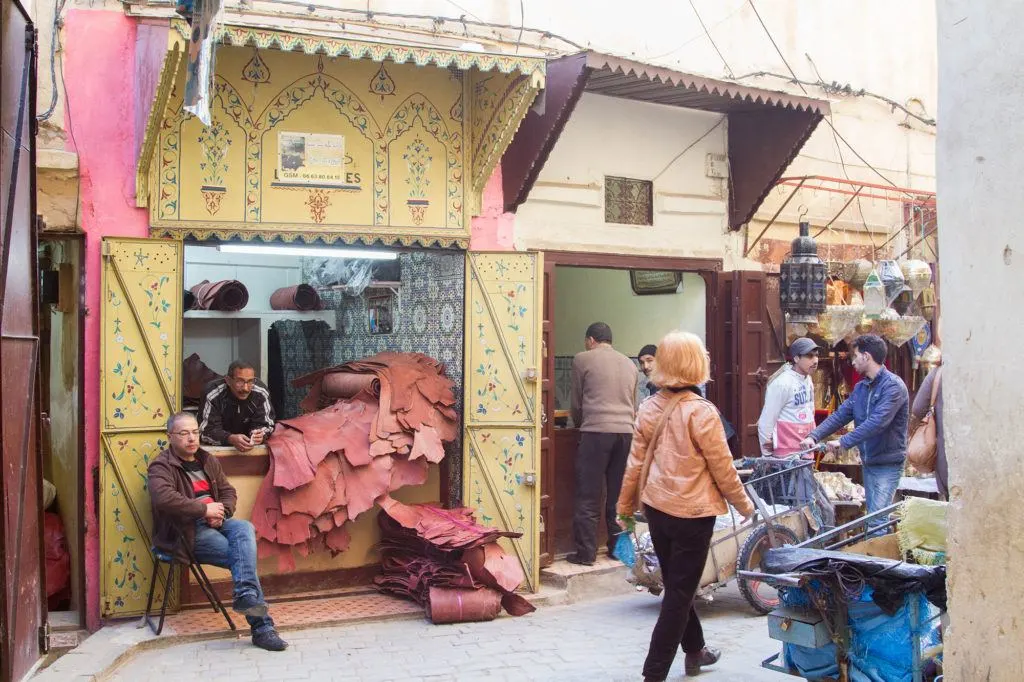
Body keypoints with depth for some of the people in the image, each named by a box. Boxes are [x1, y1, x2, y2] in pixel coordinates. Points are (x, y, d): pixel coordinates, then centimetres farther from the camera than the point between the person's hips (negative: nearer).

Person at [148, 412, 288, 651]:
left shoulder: (208, 461, 20)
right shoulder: (162, 466, -5)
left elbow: (229, 492, 22)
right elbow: (164, 498, -25)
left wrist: (221, 511, -3)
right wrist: (205, 508, -20)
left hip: (215, 522, 6)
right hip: (187, 533, -6)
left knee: (244, 528, -30)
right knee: (242, 556, -25)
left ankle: (246, 595, -40)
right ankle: (262, 626, -29)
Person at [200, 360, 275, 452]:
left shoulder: (261, 393, -14)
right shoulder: (213, 394, -22)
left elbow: (265, 424, -8)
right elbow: (205, 431, -23)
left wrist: (260, 435, -33)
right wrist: (231, 439, -41)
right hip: (217, 447, -2)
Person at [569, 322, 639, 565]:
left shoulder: (583, 359, 4)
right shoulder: (629, 364, 17)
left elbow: (577, 402, 10)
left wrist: (579, 424, 28)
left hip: (596, 432, -5)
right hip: (625, 432, 5)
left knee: (588, 496, -1)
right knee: (618, 495, 11)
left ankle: (586, 552, 0)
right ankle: (618, 547, 15)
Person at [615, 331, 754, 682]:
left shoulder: (649, 407, -2)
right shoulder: (701, 411, -19)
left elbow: (636, 463, 3)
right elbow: (722, 468, -12)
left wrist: (625, 506, 14)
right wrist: (743, 504, 3)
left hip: (656, 509, 6)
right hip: (692, 512, -6)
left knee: (676, 585, 21)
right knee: (680, 593, 4)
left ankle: (695, 651, 40)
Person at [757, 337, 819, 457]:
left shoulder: (807, 379, 9)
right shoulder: (782, 383, -17)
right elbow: (766, 422, -14)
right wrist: (767, 454, -8)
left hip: (805, 451, 8)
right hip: (787, 454, -8)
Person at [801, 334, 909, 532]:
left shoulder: (893, 386, -16)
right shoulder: (861, 387, 11)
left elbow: (877, 422, -27)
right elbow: (840, 415, 5)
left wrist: (844, 442, -28)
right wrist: (814, 436, -9)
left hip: (888, 463, -8)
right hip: (868, 461, 8)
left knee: (878, 519, -13)